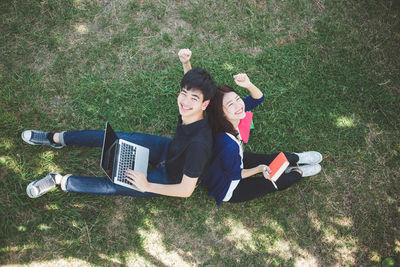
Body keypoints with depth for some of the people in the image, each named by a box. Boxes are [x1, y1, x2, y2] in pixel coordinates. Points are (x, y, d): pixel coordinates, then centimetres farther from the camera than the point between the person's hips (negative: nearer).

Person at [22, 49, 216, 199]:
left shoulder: (198, 143, -41)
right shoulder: (188, 112, -21)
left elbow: (186, 190, -32)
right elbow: (191, 81, 4)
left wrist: (147, 186, -29)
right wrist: (186, 63, -13)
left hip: (173, 179, -6)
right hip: (170, 150, 7)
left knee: (113, 187, -12)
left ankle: (60, 180, 11)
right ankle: (56, 138, 23)